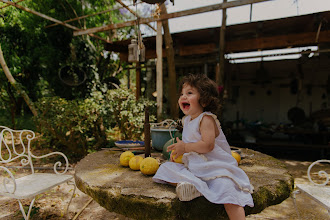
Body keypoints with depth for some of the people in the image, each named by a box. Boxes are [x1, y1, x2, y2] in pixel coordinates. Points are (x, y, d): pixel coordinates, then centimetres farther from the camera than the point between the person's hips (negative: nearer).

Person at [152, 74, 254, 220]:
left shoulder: (206, 119, -14)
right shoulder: (186, 120, 12)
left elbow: (208, 145, -26)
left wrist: (185, 147, -17)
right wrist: (178, 151, 8)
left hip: (215, 168, -7)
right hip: (192, 167, 8)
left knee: (225, 188, -31)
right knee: (166, 168, -4)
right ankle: (190, 184, -26)